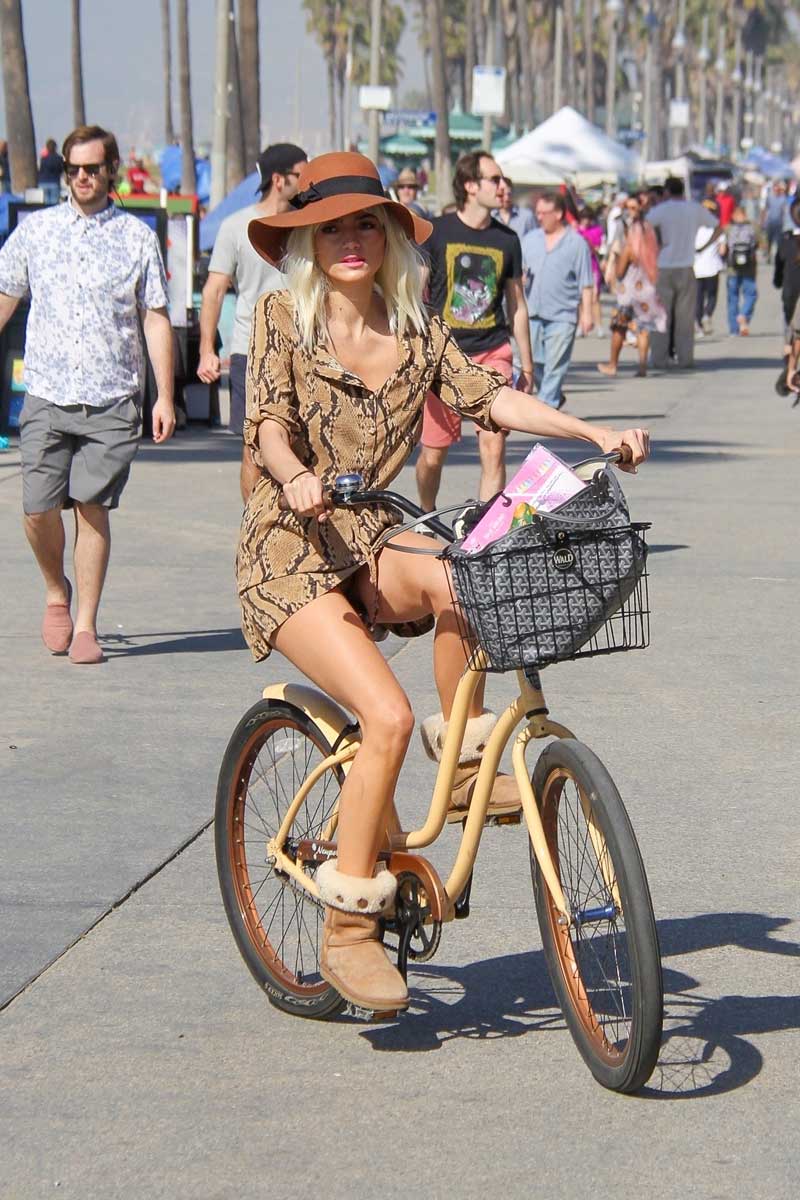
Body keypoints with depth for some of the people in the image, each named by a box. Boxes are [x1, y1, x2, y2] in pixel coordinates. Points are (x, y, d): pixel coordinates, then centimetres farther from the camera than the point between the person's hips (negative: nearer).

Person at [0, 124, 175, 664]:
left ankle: (86, 625, 3)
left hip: (112, 401, -1)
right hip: (47, 396, 1)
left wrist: (165, 396, 0)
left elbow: (156, 320, 6)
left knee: (92, 508, -6)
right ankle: (57, 592, 23)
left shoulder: (137, 236, 6)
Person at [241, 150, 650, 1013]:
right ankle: (346, 927, -11)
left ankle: (464, 763, -10)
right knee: (388, 716, -24)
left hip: (369, 542, 4)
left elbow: (486, 397, -1)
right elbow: (268, 422, -15)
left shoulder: (416, 328, 9)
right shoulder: (282, 317, -3)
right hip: (290, 551, -4)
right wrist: (296, 477, -38)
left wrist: (596, 433, -15)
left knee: (455, 577, -33)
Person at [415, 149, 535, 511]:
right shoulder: (437, 232, 0)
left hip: (493, 353, 2)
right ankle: (426, 520, 30)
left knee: (494, 449, -11)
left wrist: (526, 364, 17)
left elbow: (516, 305, 17)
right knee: (433, 452, 4)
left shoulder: (506, 239, 9)